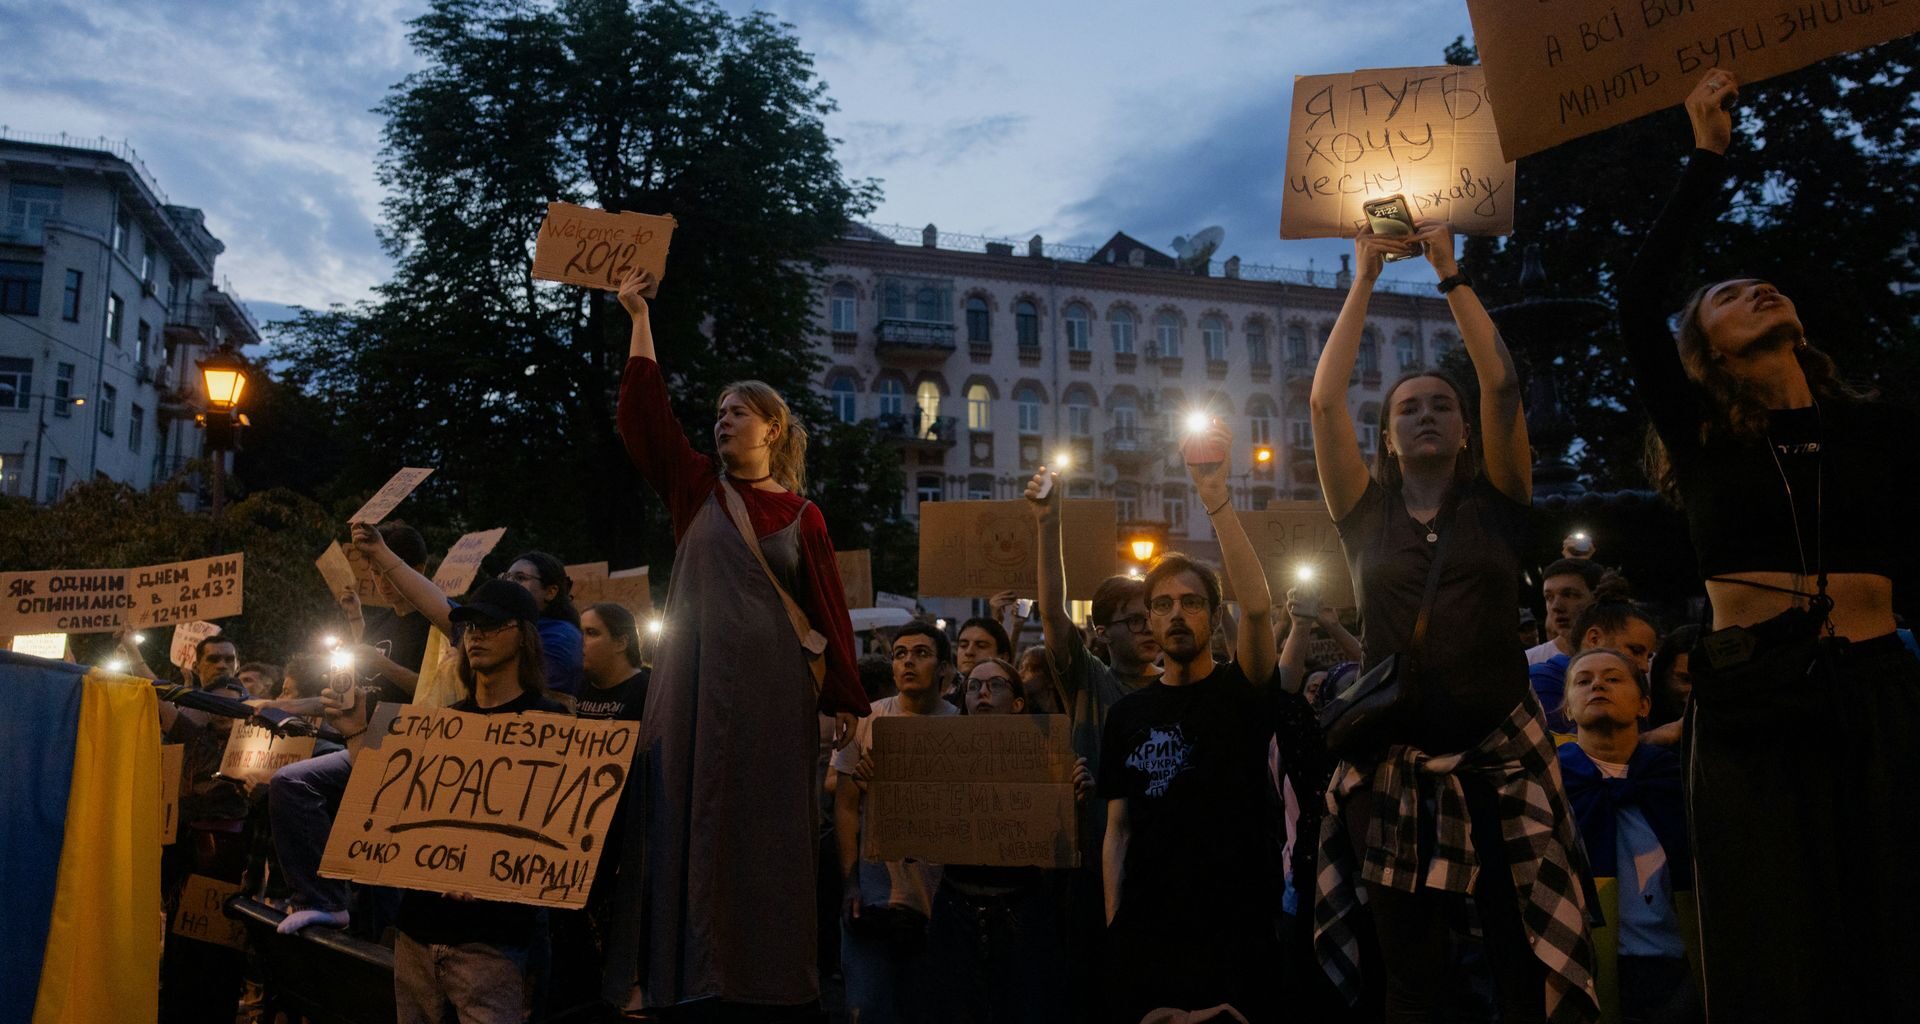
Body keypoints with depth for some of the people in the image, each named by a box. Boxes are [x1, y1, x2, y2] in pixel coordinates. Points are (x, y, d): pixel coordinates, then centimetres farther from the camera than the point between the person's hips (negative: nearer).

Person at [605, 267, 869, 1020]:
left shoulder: (803, 516, 6)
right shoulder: (697, 488, 8)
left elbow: (828, 611, 5)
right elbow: (644, 411, 1)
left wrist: (845, 700, 0)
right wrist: (639, 316, -1)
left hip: (771, 686, -1)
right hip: (695, 679, 1)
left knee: (765, 826, 2)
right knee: (688, 819, 0)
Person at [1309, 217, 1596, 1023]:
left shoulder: (1496, 502, 7)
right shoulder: (1367, 513, 8)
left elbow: (1501, 384, -5)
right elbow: (1323, 400, 0)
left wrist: (1449, 272, 0)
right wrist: (1365, 280, 3)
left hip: (1502, 759, 0)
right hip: (1395, 766, 1)